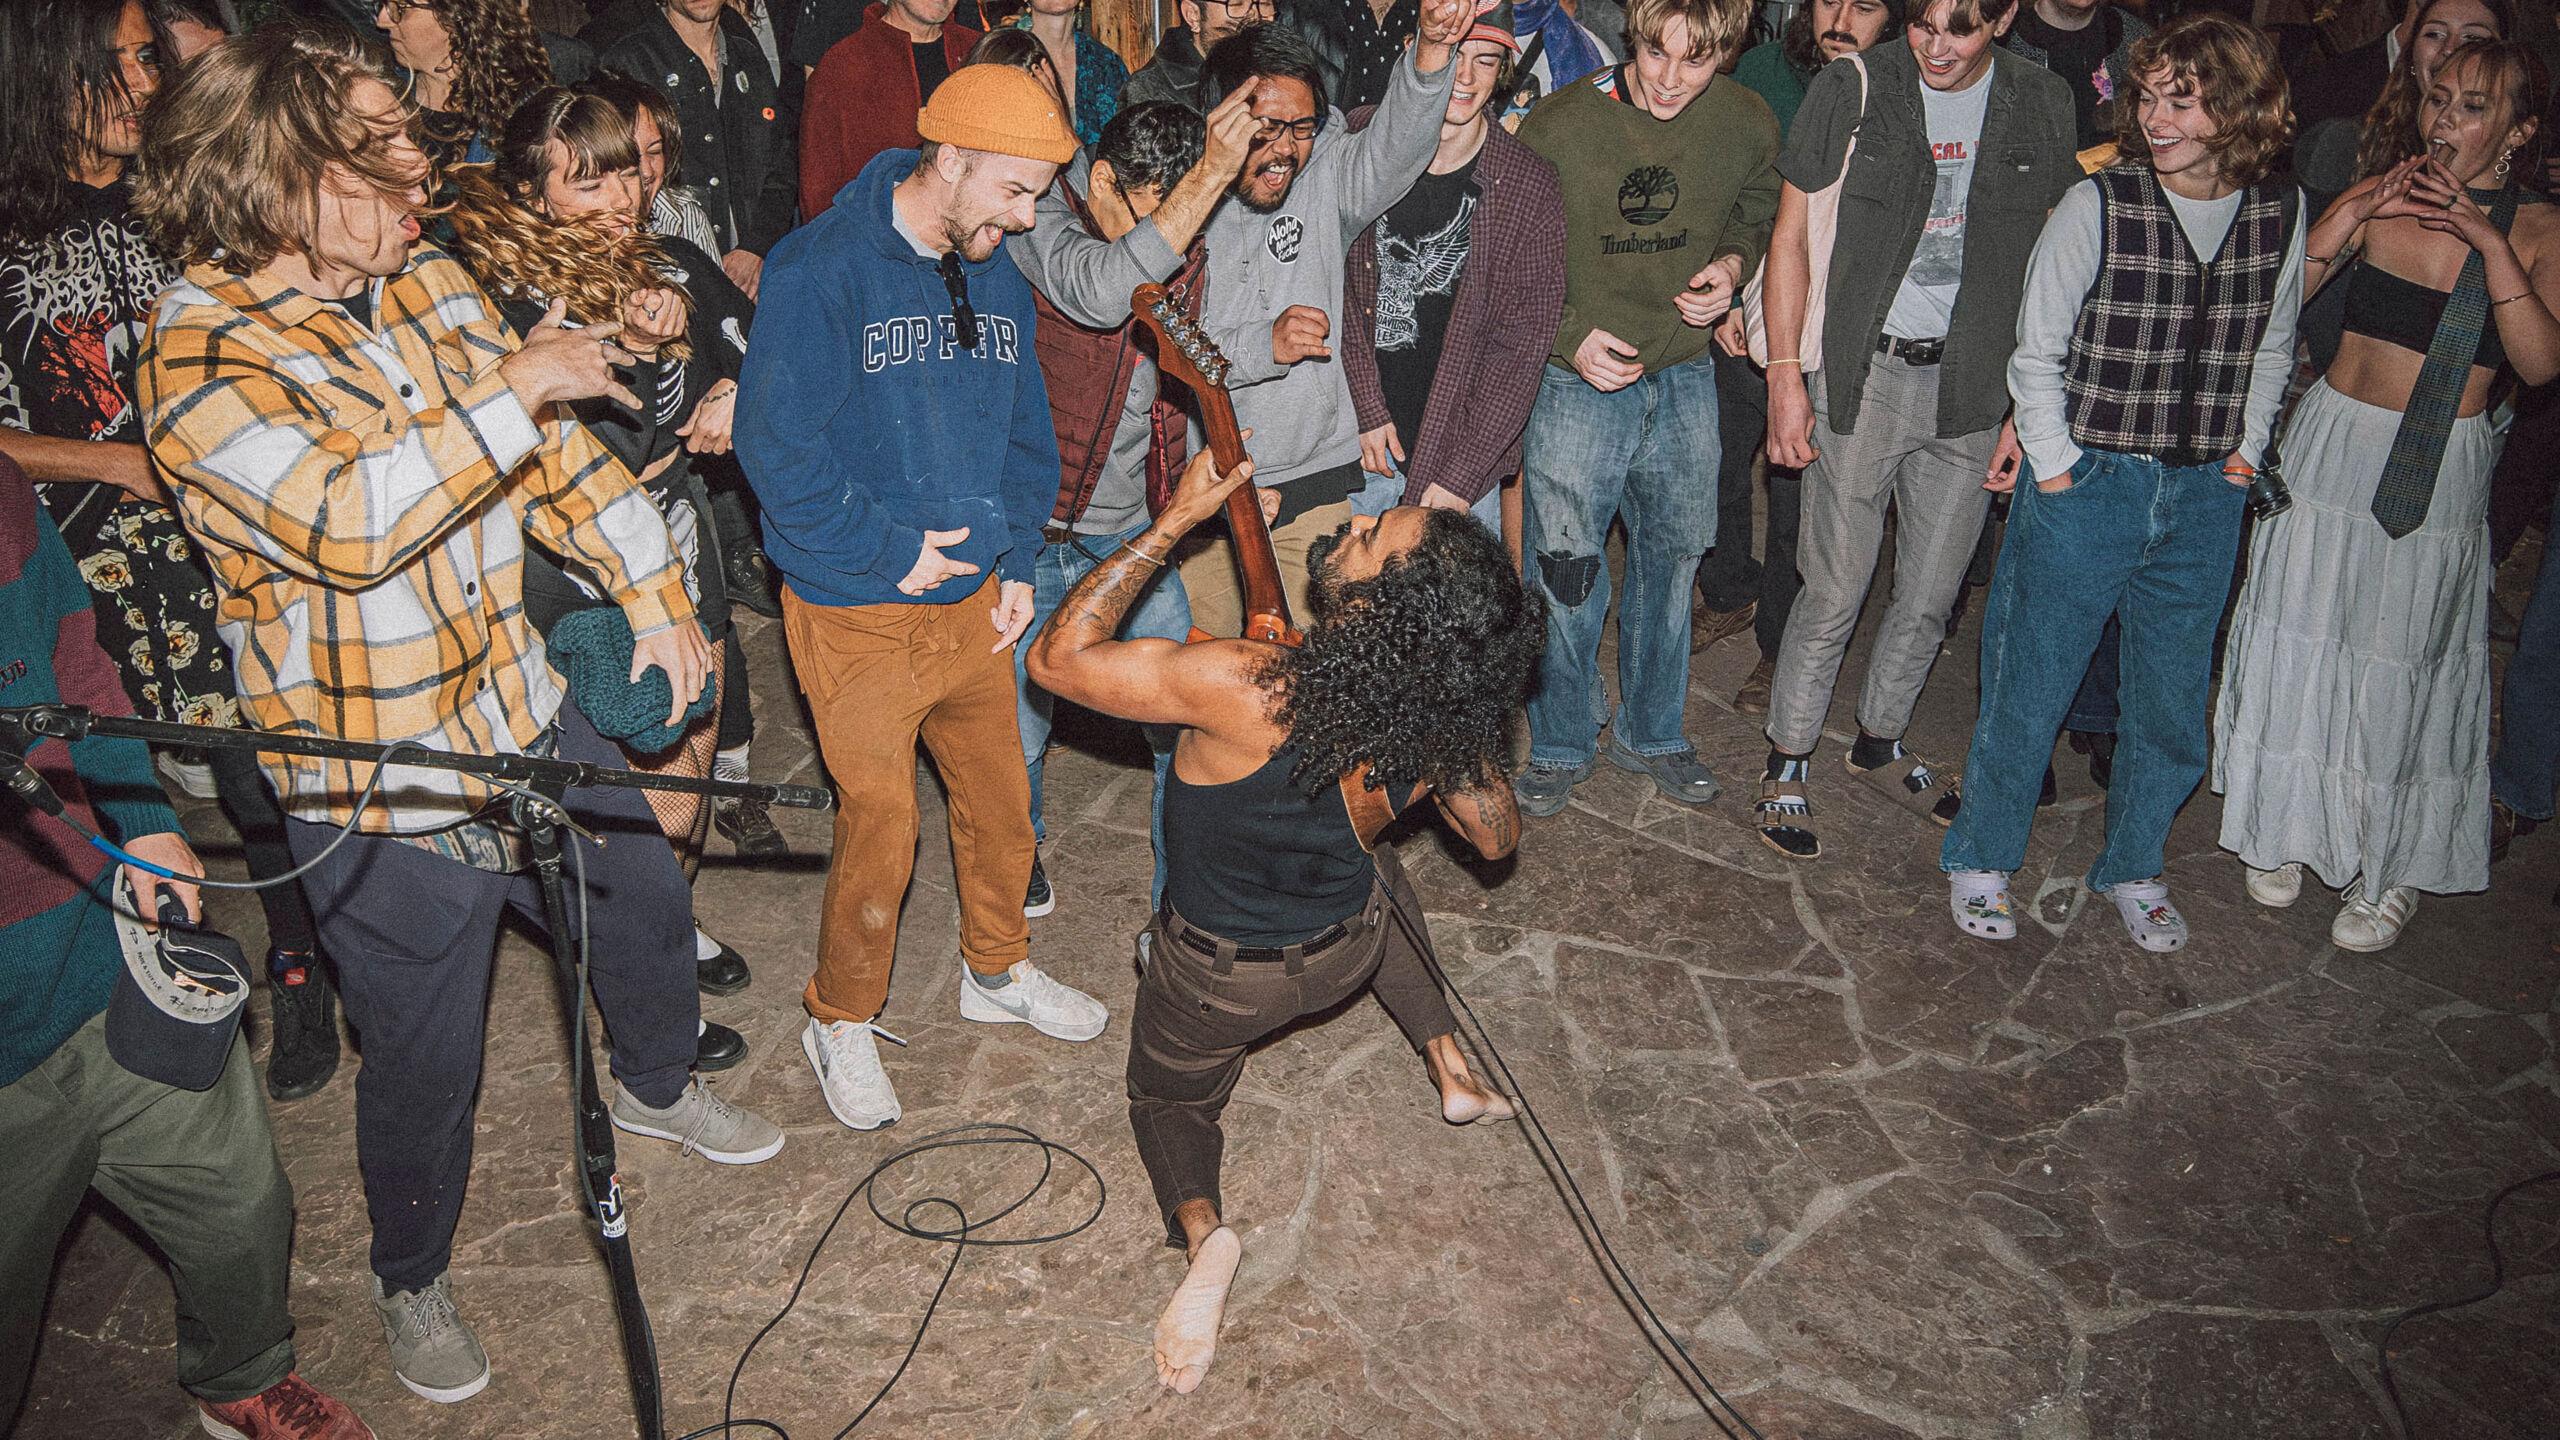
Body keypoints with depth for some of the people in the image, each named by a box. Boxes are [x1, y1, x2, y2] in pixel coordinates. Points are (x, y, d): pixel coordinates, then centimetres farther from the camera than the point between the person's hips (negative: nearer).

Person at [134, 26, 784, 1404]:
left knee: (648, 901, 25)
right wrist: (516, 384, -28)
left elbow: (555, 441, 4)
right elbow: (350, 520, -35)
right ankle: (411, 1282, 39)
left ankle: (658, 1084, 57)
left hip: (525, 711, 7)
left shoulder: (422, 278, 0)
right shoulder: (201, 355, -21)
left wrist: (655, 596, 1)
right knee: (426, 1058, 9)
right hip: (378, 789, -7)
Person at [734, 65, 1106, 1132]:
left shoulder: (996, 279, 7)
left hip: (973, 600, 6)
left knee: (1001, 801, 17)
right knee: (880, 833, 1)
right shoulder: (824, 267, -16)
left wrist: (1016, 561, 5)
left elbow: (1026, 433, 15)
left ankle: (997, 971, 41)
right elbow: (776, 442, -19)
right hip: (858, 615, -6)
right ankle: (842, 1023, 25)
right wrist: (885, 551, -17)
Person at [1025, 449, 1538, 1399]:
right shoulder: (1440, 719, -23)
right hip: (1345, 956, 4)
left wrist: (1177, 518, -26)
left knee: (1170, 1098, 27)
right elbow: (1497, 838, -4)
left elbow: (1057, 657, -27)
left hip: (1215, 979, -4)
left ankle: (1200, 1225, -5)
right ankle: (1452, 1070, 33)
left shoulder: (1245, 690, -39)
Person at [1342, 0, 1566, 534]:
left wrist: (1461, 475, -13)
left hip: (1466, 453, -1)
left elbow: (1521, 343, -8)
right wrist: (1368, 410, -8)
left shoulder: (1529, 186, -8)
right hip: (1361, 442, 1)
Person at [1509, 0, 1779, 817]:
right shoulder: (1557, 128, -15)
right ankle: (1561, 744, 28)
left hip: (1685, 381, 4)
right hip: (1578, 383, -3)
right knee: (1565, 580, 4)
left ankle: (1651, 734, 37)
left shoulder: (1747, 126, -4)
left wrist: (1732, 265, -6)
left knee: (1671, 564, 16)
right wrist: (1570, 337, -16)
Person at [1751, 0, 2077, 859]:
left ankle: (1879, 746, 34)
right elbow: (1790, 239, -2)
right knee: (1836, 593, 1)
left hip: (1974, 385, 3)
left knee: (1932, 595, 13)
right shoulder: (1852, 93, -6)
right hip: (1863, 374, -3)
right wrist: (1785, 375, -7)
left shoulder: (2042, 104, 3)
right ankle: (1787, 764, 18)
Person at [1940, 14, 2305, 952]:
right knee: (2031, 689, 6)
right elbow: (2035, 354, -5)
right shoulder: (2099, 206, -12)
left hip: (2205, 498, 4)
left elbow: (2272, 349, 15)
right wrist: (2054, 469, -7)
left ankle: (2132, 867, 34)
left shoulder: (2281, 213, 0)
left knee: (2175, 705, 14)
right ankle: (1981, 859, 25)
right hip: (2088, 487, -4)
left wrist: (2245, 451, 8)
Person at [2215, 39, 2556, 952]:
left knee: (2406, 663, 5)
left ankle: (2394, 868, 21)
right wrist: (2352, 219, -17)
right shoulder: (2379, 199, 0)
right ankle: (2291, 829, 28)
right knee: (2303, 643, 8)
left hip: (2444, 475, -1)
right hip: (2337, 447, 1)